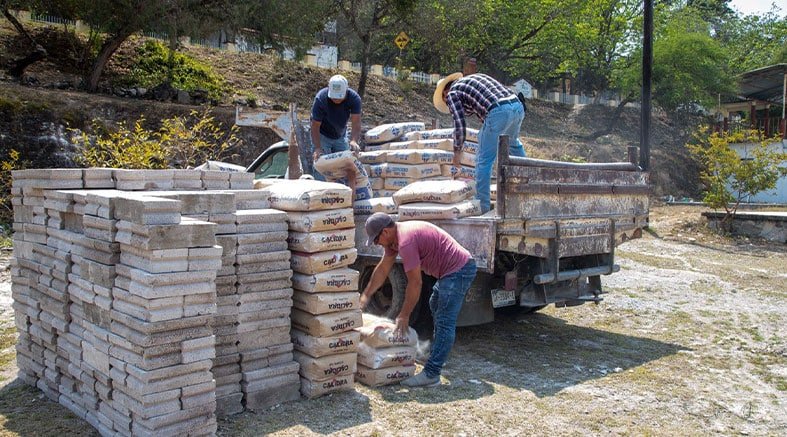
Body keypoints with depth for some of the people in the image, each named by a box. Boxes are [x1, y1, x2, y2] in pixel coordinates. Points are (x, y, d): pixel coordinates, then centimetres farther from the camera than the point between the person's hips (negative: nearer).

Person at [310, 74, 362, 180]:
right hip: (322, 136, -3)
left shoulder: (354, 98, -22)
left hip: (341, 136, 3)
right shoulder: (320, 99, -29)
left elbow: (356, 123, -29)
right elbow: (315, 126, -27)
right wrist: (317, 148, -39)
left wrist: (354, 141, -47)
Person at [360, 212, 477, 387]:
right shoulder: (394, 236, 6)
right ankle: (437, 352, 46)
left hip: (458, 271, -11)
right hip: (453, 269, 12)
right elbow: (383, 268, 15)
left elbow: (415, 283, -23)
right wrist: (366, 296, 17)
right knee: (435, 305, 30)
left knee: (445, 323, -13)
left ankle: (431, 374, -14)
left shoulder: (405, 240, -26)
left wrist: (404, 315, -15)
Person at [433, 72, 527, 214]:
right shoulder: (475, 77, 33)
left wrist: (456, 151, 14)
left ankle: (482, 206, 5)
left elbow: (459, 125, 2)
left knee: (484, 160, 4)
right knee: (513, 142, 35)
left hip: (499, 112, -8)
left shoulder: (452, 93, 11)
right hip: (517, 106, 8)